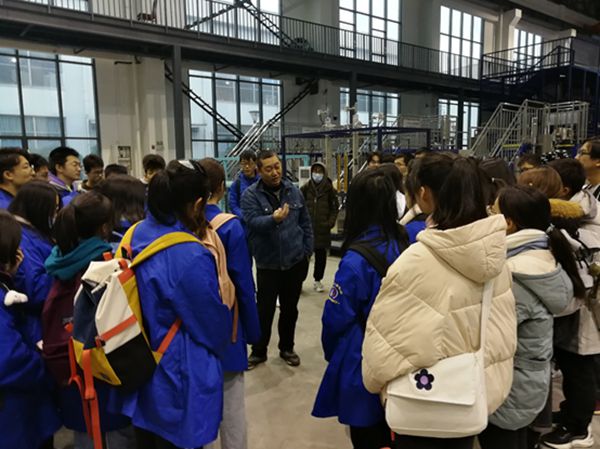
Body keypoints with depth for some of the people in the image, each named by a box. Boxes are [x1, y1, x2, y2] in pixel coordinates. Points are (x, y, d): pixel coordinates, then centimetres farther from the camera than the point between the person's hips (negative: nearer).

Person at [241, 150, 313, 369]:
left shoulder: (294, 191, 3)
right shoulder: (250, 195, -9)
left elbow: (305, 223, 9)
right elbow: (253, 222, -25)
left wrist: (307, 251, 5)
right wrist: (273, 219, -44)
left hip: (295, 261, 3)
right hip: (267, 264, -3)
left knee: (290, 309, 15)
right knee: (264, 310, 7)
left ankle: (287, 348, 33)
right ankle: (258, 351, 26)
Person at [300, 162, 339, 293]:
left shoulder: (329, 189, 1)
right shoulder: (305, 188, 1)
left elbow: (334, 208, 4)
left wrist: (331, 222, -7)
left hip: (322, 228, 1)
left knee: (321, 255, 9)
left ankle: (318, 280, 23)